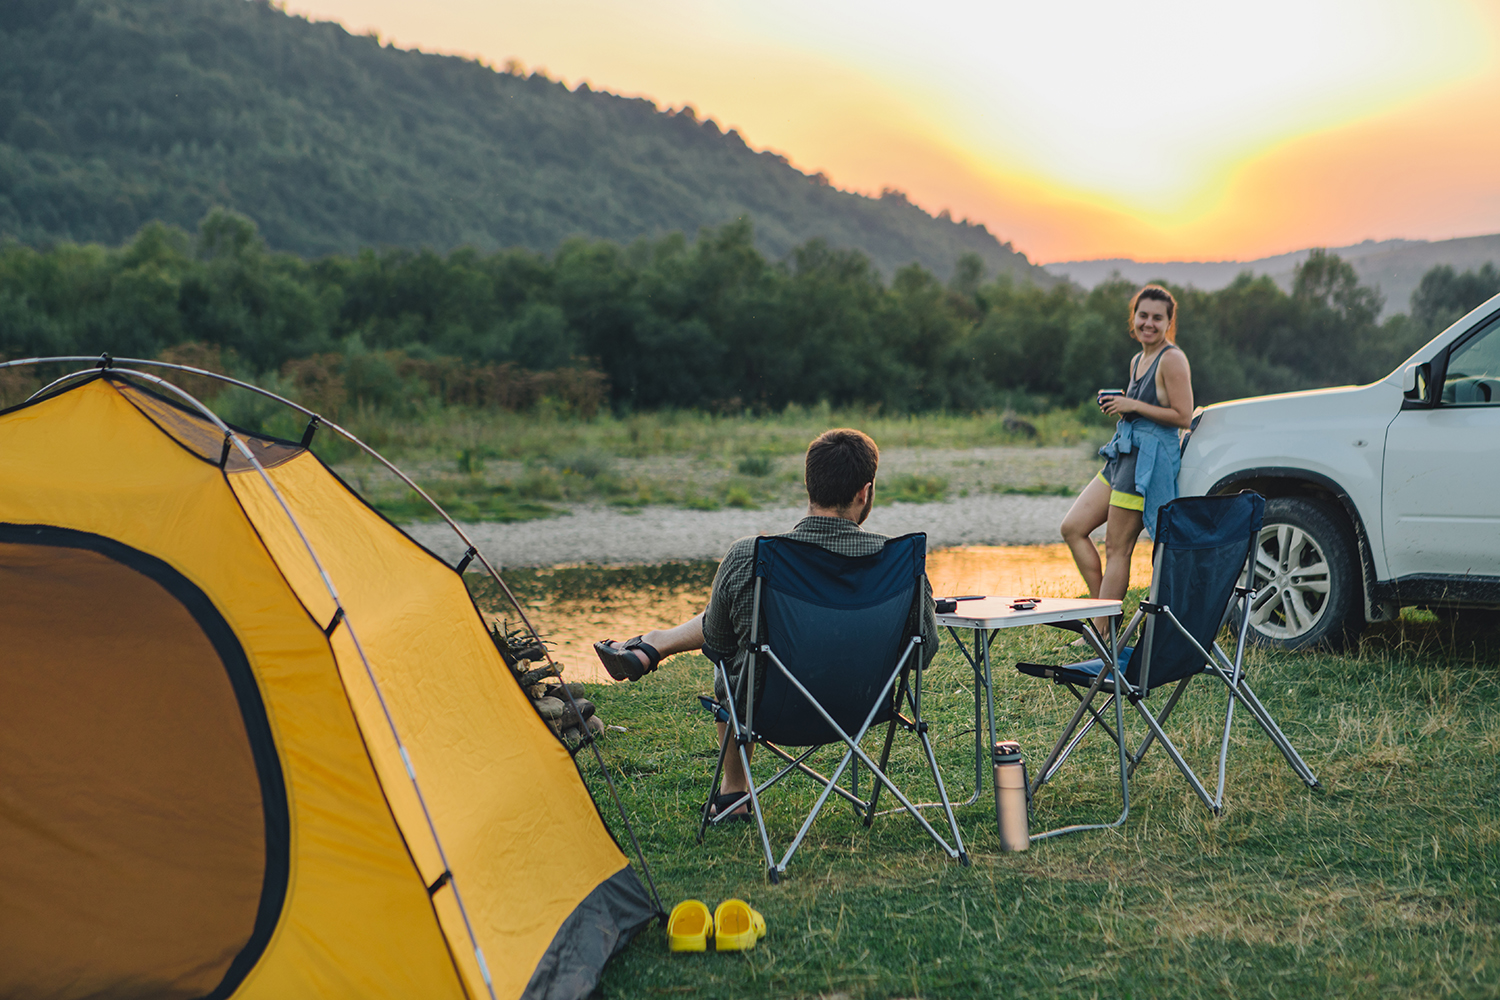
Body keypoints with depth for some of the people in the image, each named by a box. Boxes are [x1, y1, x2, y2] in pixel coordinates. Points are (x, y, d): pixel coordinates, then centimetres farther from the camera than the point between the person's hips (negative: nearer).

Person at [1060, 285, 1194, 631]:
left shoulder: (1172, 359, -10)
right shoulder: (1138, 360, 17)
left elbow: (1183, 417, -15)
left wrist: (1132, 405, -15)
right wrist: (1115, 403, 7)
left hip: (1149, 460, -10)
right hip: (1122, 456, 10)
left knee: (1117, 549, -7)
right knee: (1073, 527, 6)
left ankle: (1101, 635, -1)